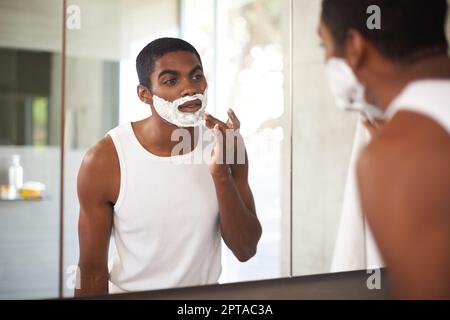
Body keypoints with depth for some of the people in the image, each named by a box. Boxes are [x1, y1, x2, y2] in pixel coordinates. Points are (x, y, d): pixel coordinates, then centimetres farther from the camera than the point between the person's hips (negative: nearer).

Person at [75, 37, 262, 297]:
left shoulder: (226, 141, -7)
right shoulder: (105, 160, -15)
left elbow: (246, 250, -9)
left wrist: (220, 173, -20)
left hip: (206, 293, 2)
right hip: (131, 292, -2)